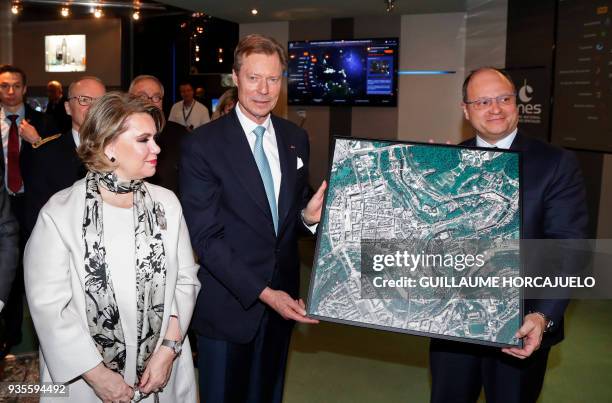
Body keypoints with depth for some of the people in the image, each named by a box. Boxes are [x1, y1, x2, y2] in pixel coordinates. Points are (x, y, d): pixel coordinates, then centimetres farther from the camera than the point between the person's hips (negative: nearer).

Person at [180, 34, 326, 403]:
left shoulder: (296, 138, 3)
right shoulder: (203, 145, -13)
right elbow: (205, 237, -16)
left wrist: (308, 215, -11)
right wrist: (262, 292, -21)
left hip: (283, 298, 5)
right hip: (229, 304, -4)